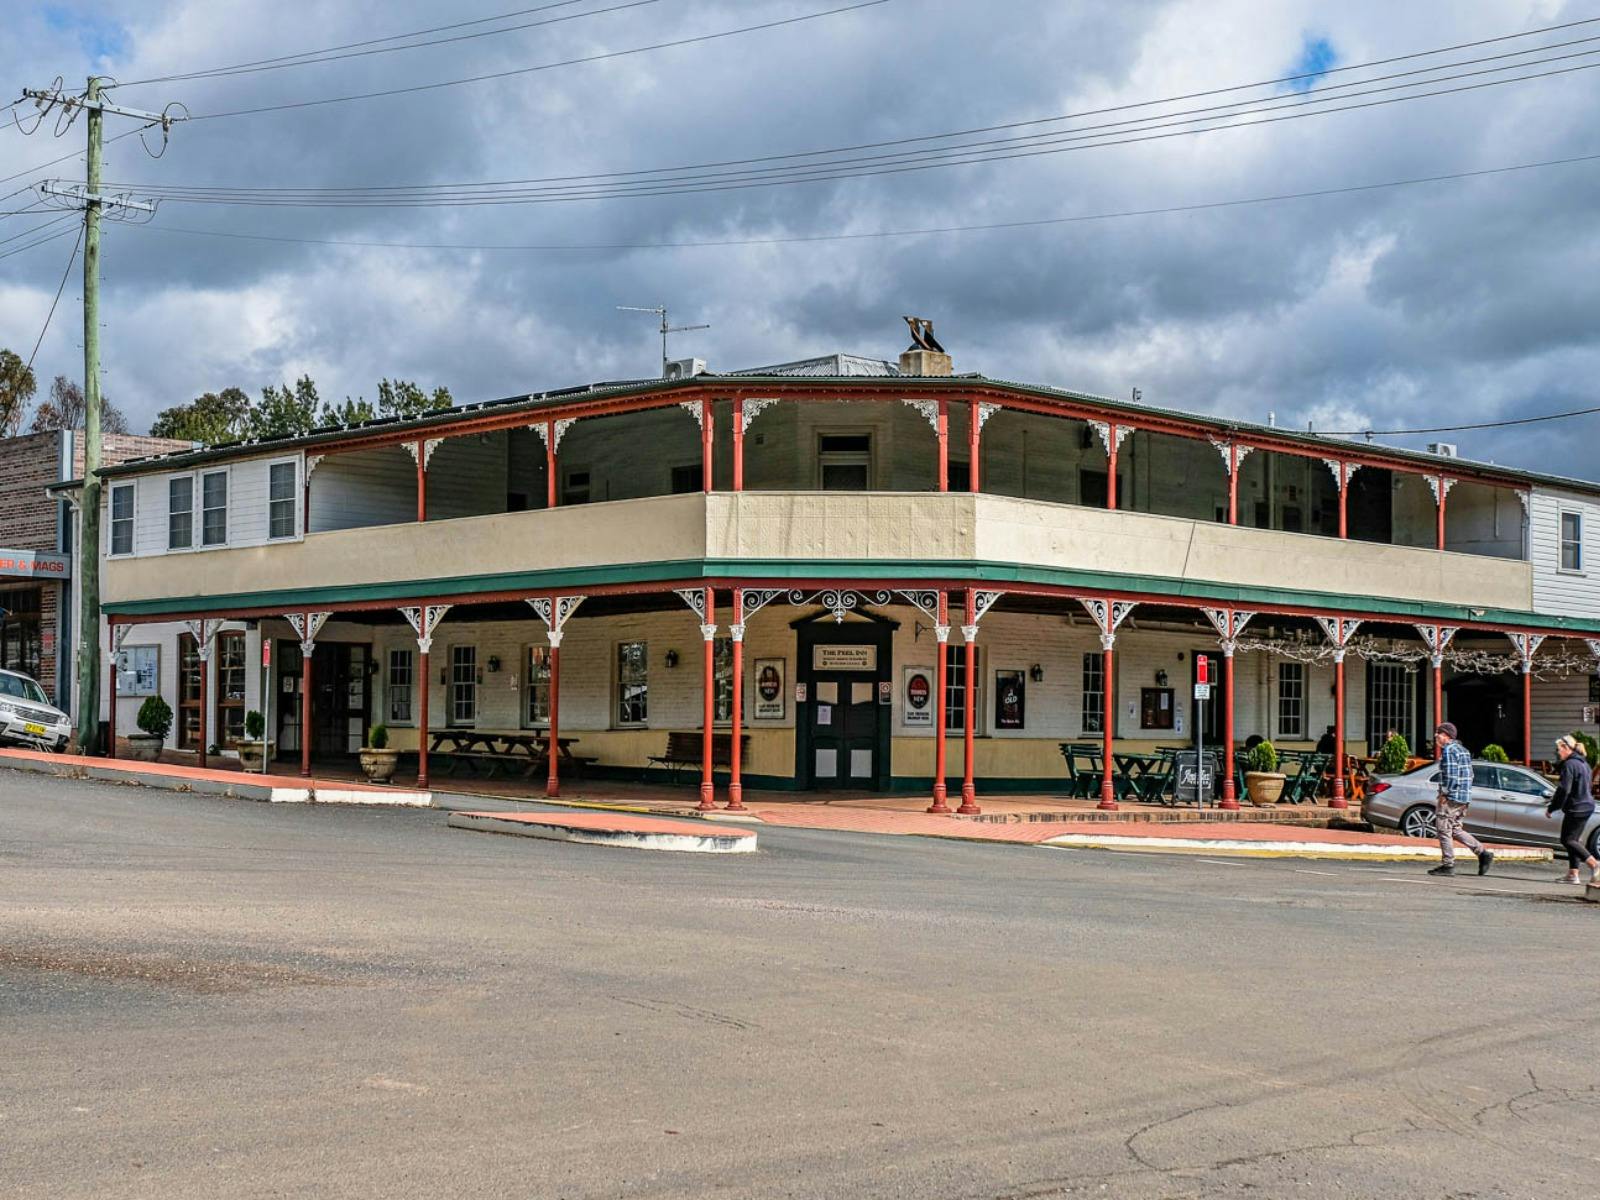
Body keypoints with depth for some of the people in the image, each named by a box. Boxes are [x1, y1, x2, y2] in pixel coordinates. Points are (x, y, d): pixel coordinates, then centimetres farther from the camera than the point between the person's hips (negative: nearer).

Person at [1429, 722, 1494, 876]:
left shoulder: (1449, 750, -12)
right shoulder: (1462, 749, 18)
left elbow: (1450, 774, -20)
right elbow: (1469, 774, 20)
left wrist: (1444, 794, -17)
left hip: (1451, 796, -10)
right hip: (1464, 797, 10)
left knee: (1444, 829, -4)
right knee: (1456, 829, 15)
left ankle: (1448, 865, -3)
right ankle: (1484, 853, 8)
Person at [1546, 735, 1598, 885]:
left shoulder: (1569, 764, -15)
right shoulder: (1583, 763, 15)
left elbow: (1564, 790, -20)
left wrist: (1551, 808, -12)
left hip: (1576, 808, -10)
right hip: (1587, 806, 10)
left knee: (1567, 839, -4)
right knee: (1573, 839, 12)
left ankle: (1594, 864, -13)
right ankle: (1572, 874, 11)